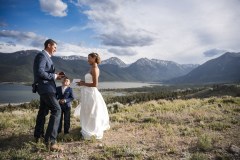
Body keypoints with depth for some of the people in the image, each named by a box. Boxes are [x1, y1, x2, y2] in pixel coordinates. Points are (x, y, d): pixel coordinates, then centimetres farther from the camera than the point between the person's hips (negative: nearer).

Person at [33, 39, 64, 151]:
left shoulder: (46, 57, 19)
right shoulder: (42, 55, -12)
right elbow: (40, 72, -23)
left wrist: (55, 75, 8)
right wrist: (54, 76, -14)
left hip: (45, 88, 11)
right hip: (45, 88, -11)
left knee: (43, 111, 18)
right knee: (56, 110, -16)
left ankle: (38, 135, 32)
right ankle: (50, 141, -17)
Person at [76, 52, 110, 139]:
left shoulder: (94, 69, -17)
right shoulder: (93, 68, 12)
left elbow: (95, 84, -22)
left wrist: (83, 84, -13)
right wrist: (83, 82, 10)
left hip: (91, 93, -10)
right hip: (89, 93, 10)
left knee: (91, 114, 2)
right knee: (89, 114, 20)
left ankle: (91, 133, 16)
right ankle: (93, 131, 35)